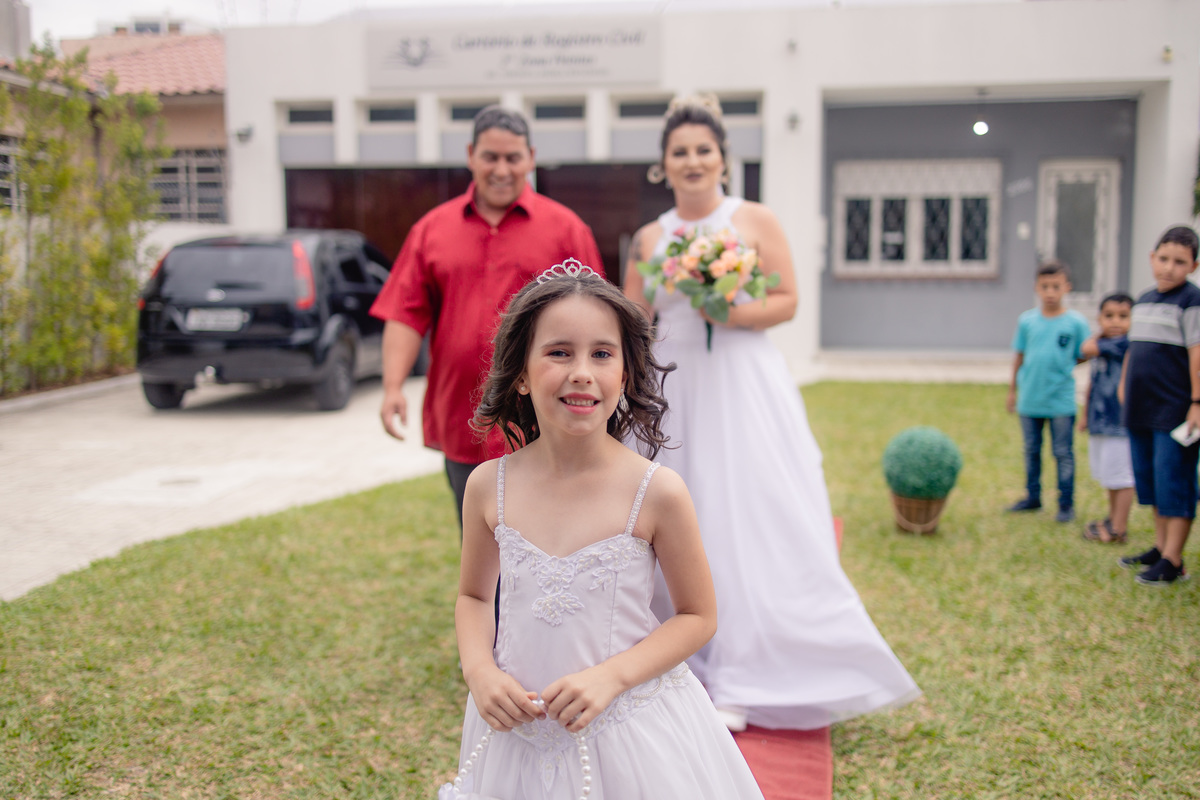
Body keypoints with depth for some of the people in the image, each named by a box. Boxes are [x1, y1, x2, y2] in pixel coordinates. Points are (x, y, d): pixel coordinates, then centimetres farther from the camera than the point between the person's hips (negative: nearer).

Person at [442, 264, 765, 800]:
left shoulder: (656, 493, -16)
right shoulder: (489, 486, -7)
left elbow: (698, 616, -5)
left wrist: (610, 676, -17)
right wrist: (480, 672, -9)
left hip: (631, 734, -2)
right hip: (517, 730, 3)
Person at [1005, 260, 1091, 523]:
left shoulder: (1076, 322, -5)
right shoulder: (1027, 320, 2)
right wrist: (1012, 390, 12)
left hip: (1061, 402, -3)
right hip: (1029, 400, 3)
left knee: (1063, 453, 3)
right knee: (1031, 451, 15)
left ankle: (1066, 503, 14)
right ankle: (1032, 497, 29)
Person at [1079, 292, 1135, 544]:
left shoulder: (1123, 343, -14)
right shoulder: (1102, 346, 12)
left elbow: (1087, 349, -23)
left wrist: (1098, 336, -3)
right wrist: (1085, 413, 24)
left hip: (1119, 423, -9)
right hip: (1099, 422, 9)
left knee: (1121, 476, -2)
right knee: (1108, 477, 20)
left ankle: (1118, 529, 4)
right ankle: (1114, 518, 33)